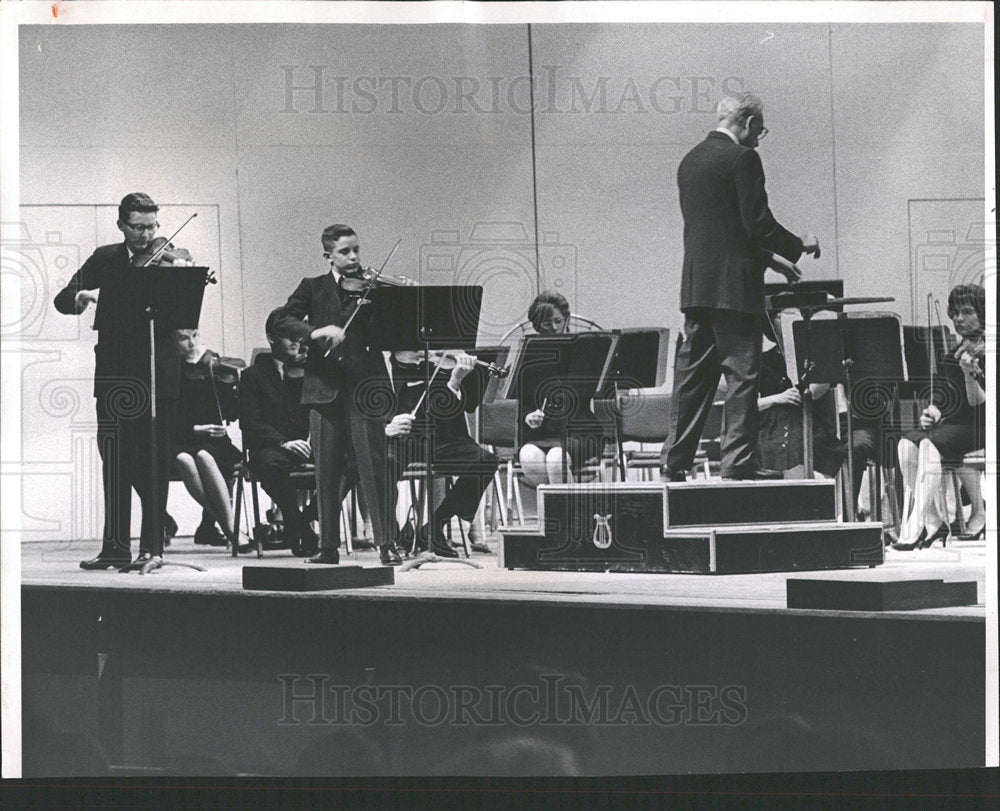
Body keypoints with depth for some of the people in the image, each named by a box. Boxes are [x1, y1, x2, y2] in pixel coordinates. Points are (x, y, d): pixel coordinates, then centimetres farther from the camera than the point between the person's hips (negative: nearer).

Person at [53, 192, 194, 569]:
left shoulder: (171, 259, 4)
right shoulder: (105, 260, 12)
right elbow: (63, 299, 7)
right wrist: (83, 295, -15)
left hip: (159, 375, -2)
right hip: (116, 375, 2)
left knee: (156, 463, 0)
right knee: (115, 462, 1)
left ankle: (152, 545, 8)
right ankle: (115, 547, 4)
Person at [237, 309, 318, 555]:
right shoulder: (253, 376, 10)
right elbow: (250, 424, -4)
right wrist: (284, 442, -20)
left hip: (308, 446, 2)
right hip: (271, 448, -2)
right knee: (270, 465, -40)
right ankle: (298, 527, -23)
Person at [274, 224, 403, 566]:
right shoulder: (313, 288, 12)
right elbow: (284, 320, -1)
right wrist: (314, 331, -18)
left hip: (365, 385, -2)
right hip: (325, 387, 2)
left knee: (374, 466, -7)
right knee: (327, 470, 4)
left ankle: (387, 544, -5)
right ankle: (328, 546, 11)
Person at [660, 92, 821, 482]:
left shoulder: (690, 161, 17)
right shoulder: (742, 159, -10)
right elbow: (758, 222, -15)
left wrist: (770, 258, 24)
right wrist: (798, 245, 2)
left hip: (695, 285, 8)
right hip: (733, 285, -8)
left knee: (692, 373, 10)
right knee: (741, 371, -4)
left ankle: (675, 459, 10)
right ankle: (739, 458, -6)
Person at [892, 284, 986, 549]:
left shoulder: (988, 354, -2)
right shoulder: (950, 358, 20)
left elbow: (978, 402, -12)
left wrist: (969, 372, -29)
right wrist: (931, 411, -5)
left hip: (977, 428, -6)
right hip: (948, 425, 6)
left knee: (930, 445, -33)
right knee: (908, 443, -24)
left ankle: (914, 528, -37)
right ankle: (935, 521, -22)